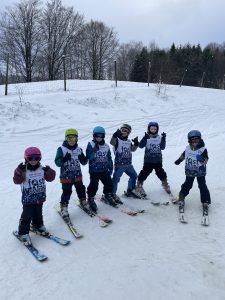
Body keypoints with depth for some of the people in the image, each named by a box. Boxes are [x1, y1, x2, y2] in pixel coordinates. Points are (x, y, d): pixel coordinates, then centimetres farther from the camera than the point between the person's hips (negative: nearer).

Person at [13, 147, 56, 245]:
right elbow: (17, 181, -19)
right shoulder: (23, 170, -11)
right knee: (27, 216, 1)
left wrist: (49, 171, -17)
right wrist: (19, 171, -35)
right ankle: (23, 233, 15)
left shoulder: (42, 169, 0)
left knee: (38, 214, 20)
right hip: (28, 199, -4)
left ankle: (38, 226, 43)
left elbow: (50, 178, 2)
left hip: (40, 198, 4)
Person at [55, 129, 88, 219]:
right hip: (66, 176, -4)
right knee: (67, 192, -4)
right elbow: (57, 163, -11)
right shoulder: (61, 149, -6)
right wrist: (64, 159, -29)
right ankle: (64, 207, 13)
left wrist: (83, 159, -14)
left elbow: (84, 162, 8)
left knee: (81, 189, 14)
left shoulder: (79, 149, 5)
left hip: (77, 175, 4)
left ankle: (83, 202, 39)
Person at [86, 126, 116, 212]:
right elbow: (88, 157, -16)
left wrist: (110, 168, 10)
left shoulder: (106, 146, 7)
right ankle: (90, 199, 15)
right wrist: (94, 150, -28)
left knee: (109, 183, 9)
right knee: (94, 185, -5)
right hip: (94, 170, -4)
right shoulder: (91, 145, -6)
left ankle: (108, 196, 32)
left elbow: (109, 158, 12)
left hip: (104, 169, 5)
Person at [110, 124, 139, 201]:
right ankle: (112, 194, 3)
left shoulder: (129, 142, 13)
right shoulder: (117, 139, -8)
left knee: (134, 176, 21)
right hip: (119, 164, -8)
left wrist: (136, 143, 0)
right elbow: (112, 142, -27)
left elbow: (133, 149, 17)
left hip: (128, 164, 8)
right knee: (116, 179, -10)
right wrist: (115, 135, -44)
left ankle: (130, 190, 38)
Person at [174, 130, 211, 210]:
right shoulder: (188, 148, -5)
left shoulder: (203, 149, -17)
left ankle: (205, 201, 16)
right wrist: (179, 160, 25)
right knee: (187, 185, 11)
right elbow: (183, 155, 16)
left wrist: (202, 159, -47)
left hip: (200, 172, -2)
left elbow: (205, 161, -27)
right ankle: (181, 198, 27)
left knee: (202, 186, 2)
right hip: (190, 171, 2)